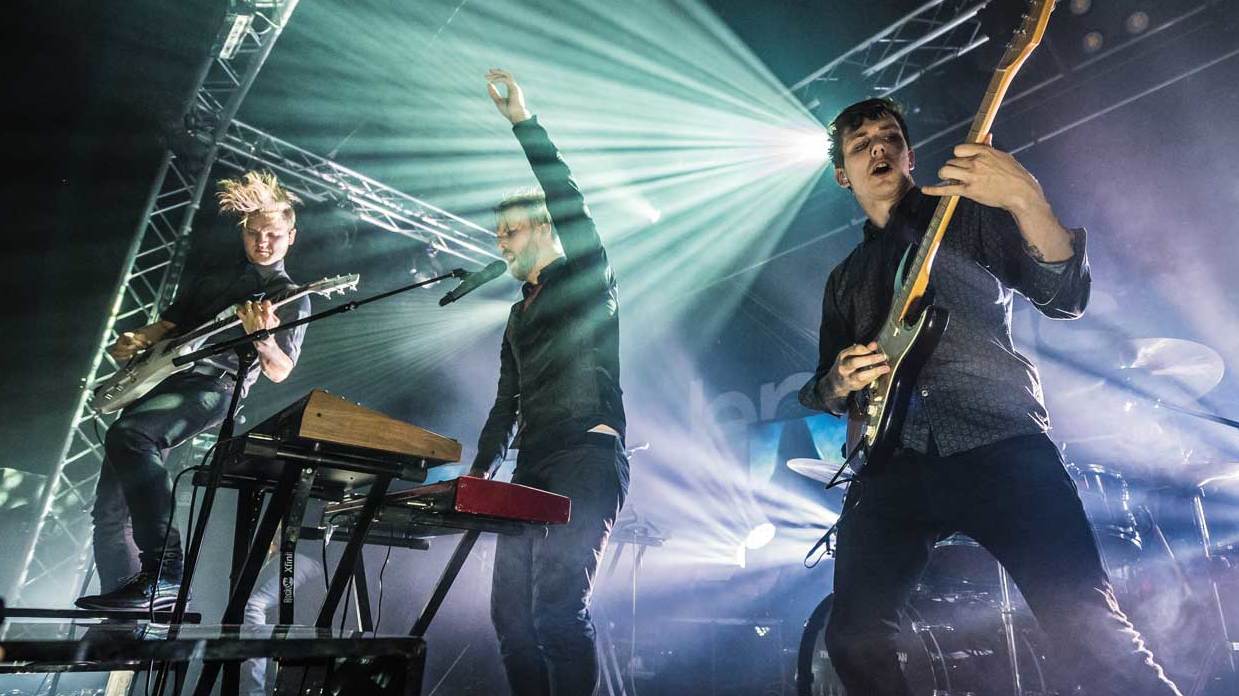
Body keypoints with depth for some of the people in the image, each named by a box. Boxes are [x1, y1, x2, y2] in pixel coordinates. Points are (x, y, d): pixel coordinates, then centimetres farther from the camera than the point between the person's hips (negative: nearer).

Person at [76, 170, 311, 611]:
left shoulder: (291, 298, 5)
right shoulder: (216, 277, 24)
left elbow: (280, 372, -4)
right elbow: (169, 323, 27)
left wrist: (260, 337, -24)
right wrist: (136, 341, 5)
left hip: (214, 388, -7)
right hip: (162, 377, 7)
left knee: (127, 435, -34)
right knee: (109, 507, 2)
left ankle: (163, 575, -35)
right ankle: (124, 609, 12)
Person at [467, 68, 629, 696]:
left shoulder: (587, 279, 6)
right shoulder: (520, 315, 26)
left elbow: (570, 204, -11)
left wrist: (523, 121, -10)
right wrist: (477, 473, 18)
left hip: (586, 458, -8)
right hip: (531, 468, 8)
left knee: (558, 608, -18)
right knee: (511, 613, 4)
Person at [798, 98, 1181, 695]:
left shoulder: (967, 213, 15)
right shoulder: (846, 278, 25)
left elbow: (1066, 296, 0)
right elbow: (824, 389, 24)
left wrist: (1026, 201, -16)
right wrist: (841, 382, 0)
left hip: (1001, 443, -2)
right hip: (893, 462, 3)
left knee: (1088, 624, -17)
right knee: (853, 639, -8)